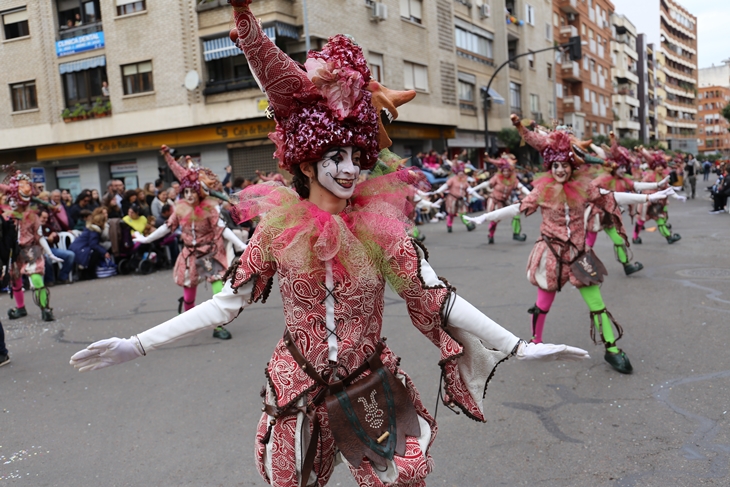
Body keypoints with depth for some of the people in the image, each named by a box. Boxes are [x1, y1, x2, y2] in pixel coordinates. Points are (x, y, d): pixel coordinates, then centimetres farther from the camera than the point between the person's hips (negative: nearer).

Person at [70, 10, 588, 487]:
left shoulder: (380, 225, -9)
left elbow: (437, 297, -9)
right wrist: (137, 345, -7)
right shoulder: (277, 225, -8)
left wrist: (517, 346, -13)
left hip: (372, 388, 0)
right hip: (298, 392, 1)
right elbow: (228, 301, -4)